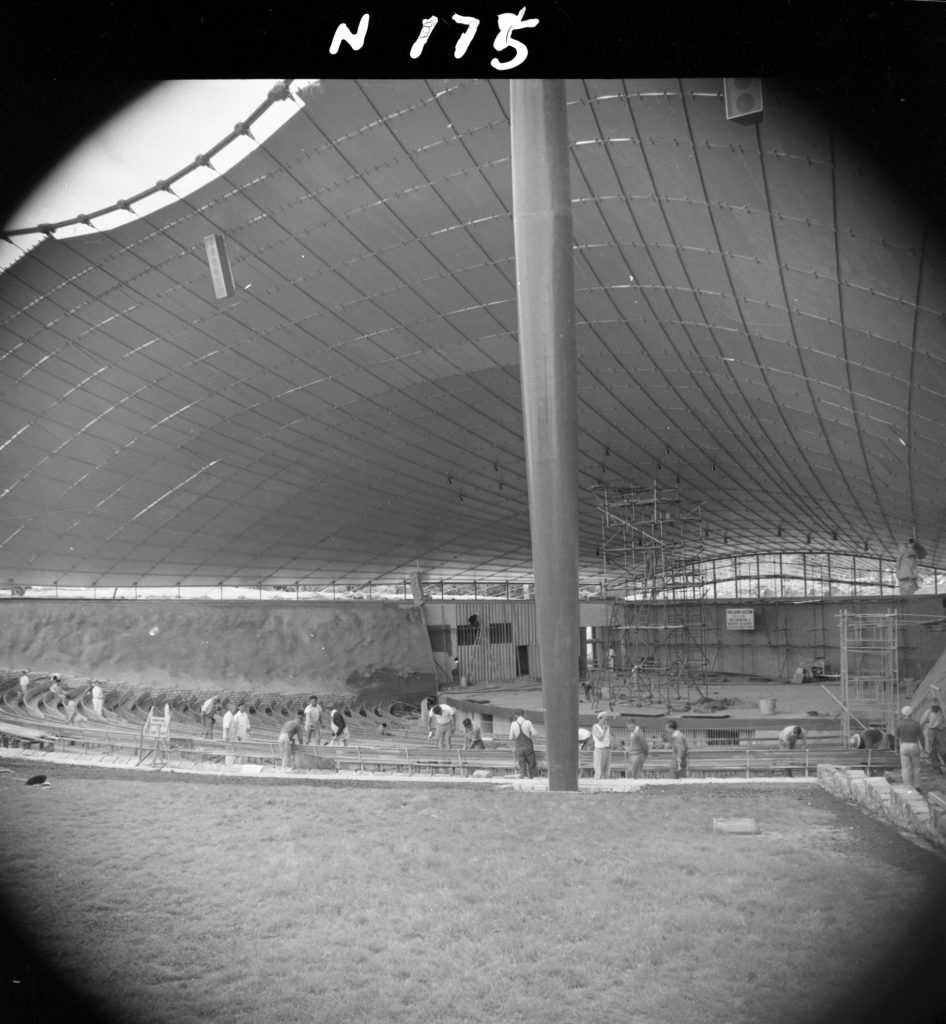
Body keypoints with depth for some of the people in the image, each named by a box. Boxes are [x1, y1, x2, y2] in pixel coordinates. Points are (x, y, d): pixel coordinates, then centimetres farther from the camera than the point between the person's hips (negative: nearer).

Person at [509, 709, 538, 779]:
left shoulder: (513, 724, -2)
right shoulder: (528, 722, -7)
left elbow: (511, 738, 2)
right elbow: (534, 734, -11)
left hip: (519, 748, 1)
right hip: (529, 747, -1)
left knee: (522, 768, 6)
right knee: (531, 765, 13)